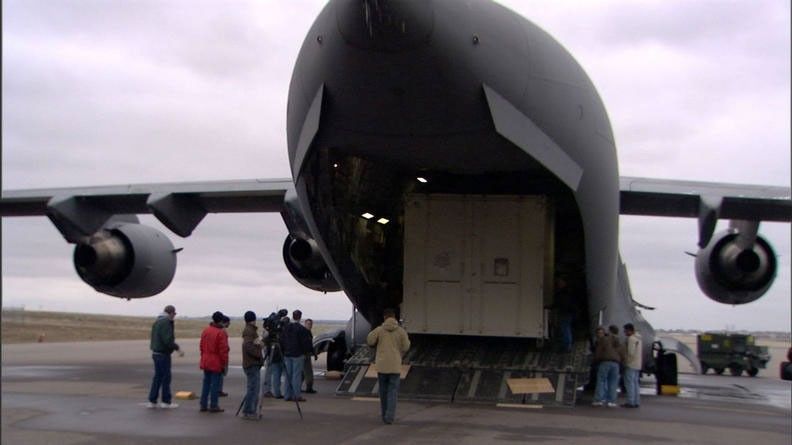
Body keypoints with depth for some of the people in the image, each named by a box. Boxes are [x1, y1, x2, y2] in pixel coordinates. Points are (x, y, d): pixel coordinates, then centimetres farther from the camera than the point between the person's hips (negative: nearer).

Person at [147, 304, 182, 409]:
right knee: (166, 377, -1)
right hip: (163, 354, -9)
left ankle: (152, 401, 12)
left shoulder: (157, 321, 14)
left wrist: (172, 337, 19)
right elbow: (167, 340, -23)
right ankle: (166, 402, 4)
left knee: (157, 377, 12)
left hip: (156, 352, 9)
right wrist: (177, 348, -16)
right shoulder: (165, 322, -16)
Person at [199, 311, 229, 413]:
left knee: (206, 383, 13)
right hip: (216, 363, -7)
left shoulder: (205, 331, 7)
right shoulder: (221, 333, -15)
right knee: (215, 384, 0)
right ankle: (213, 406, 2)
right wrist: (224, 363, -8)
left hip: (205, 362, 7)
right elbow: (223, 350, -16)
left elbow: (201, 346, 13)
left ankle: (203, 405, 16)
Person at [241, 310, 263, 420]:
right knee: (253, 388, -9)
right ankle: (248, 412, -7)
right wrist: (259, 356, -17)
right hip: (252, 364, -10)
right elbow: (248, 347, -24)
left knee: (254, 389, 13)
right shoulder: (249, 331, -13)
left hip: (253, 364, 10)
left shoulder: (251, 330, 18)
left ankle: (250, 411, 17)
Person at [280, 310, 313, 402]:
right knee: (297, 375, -4)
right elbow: (306, 342, -12)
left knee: (288, 375, 10)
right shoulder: (301, 329, -12)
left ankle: (288, 395, 11)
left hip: (287, 355, 6)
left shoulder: (286, 328, 7)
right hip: (298, 355, -6)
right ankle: (296, 395, -6)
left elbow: (282, 341, 12)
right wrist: (309, 351, 2)